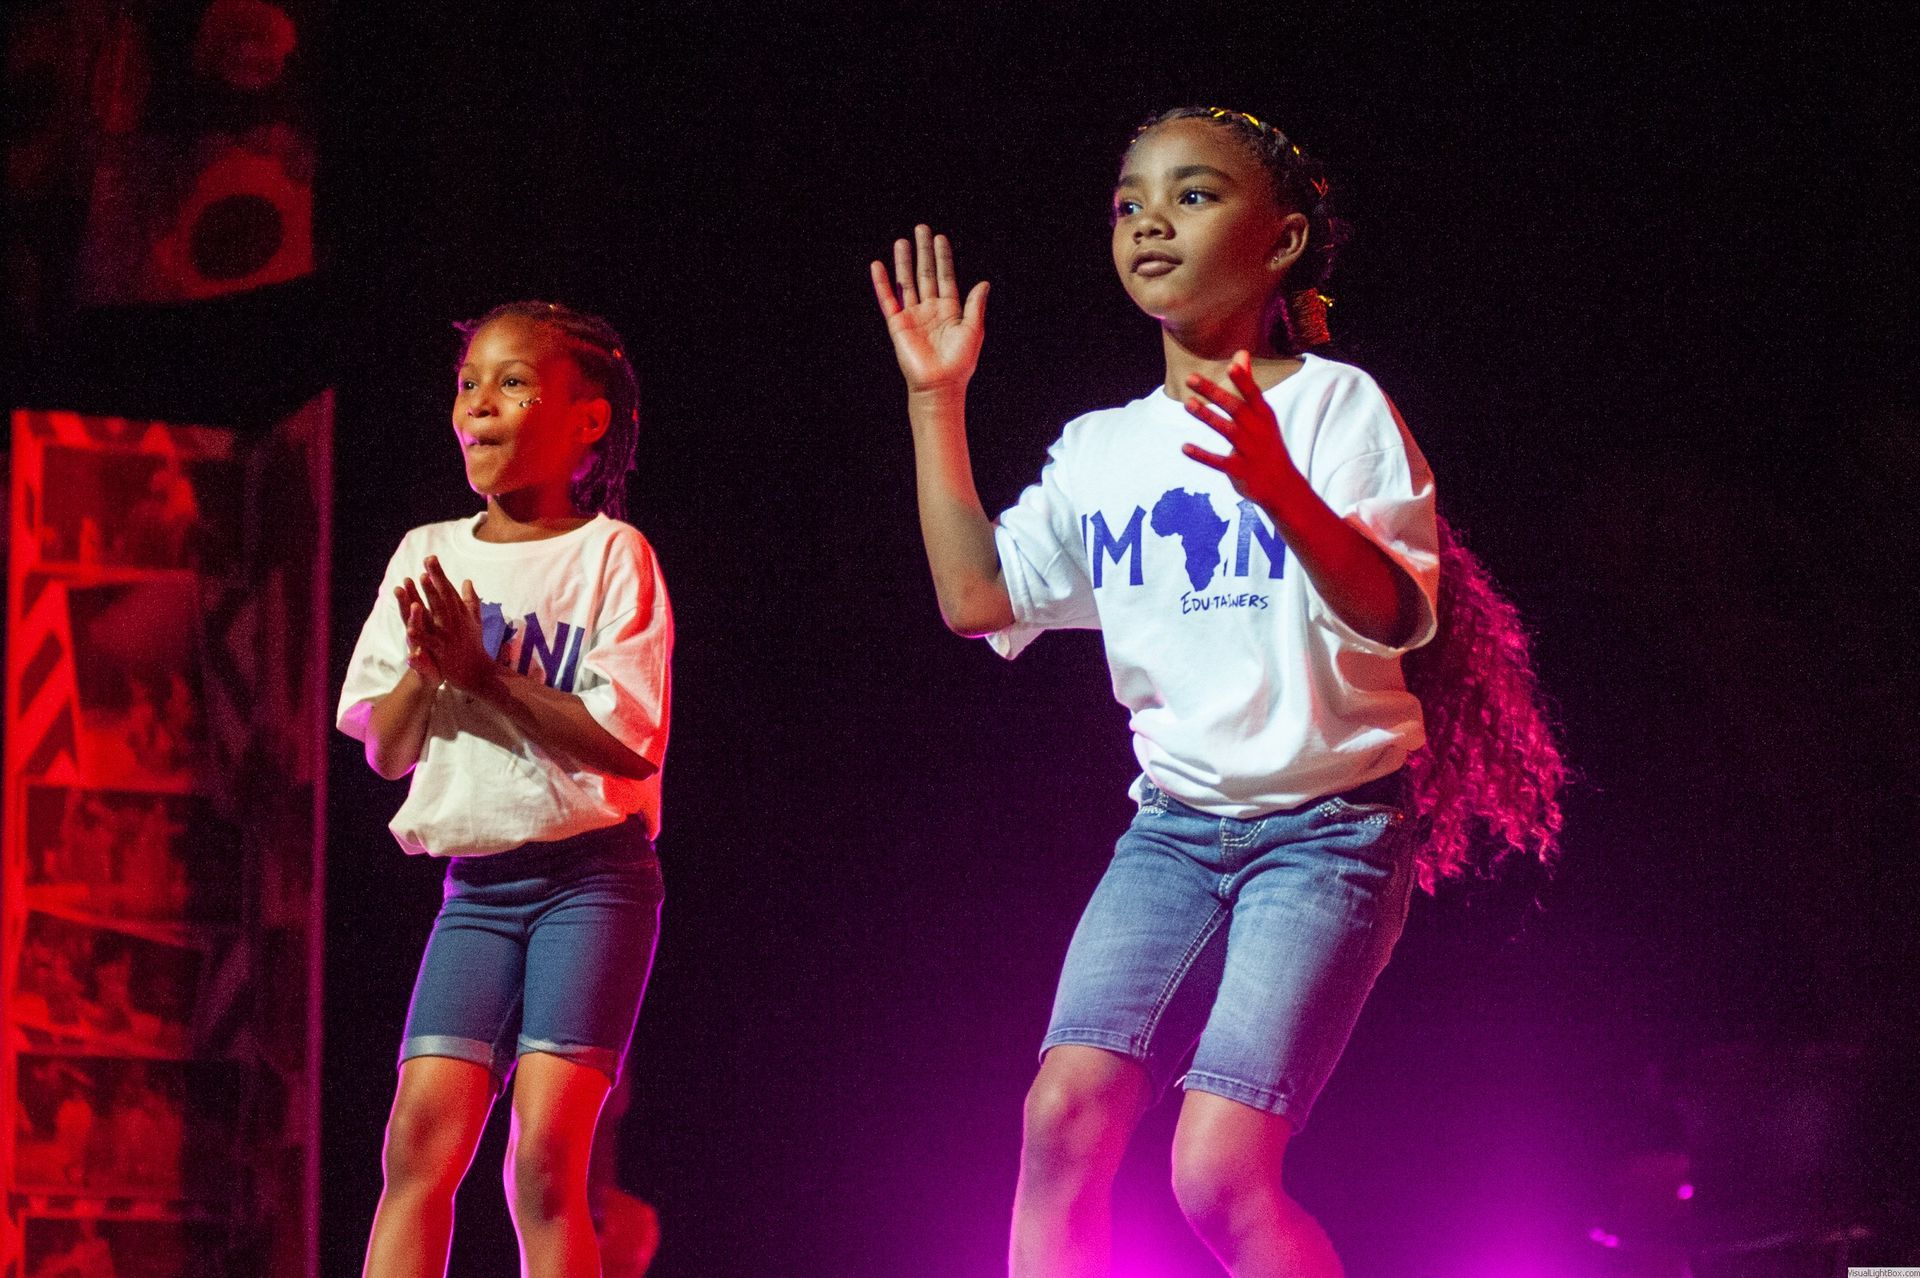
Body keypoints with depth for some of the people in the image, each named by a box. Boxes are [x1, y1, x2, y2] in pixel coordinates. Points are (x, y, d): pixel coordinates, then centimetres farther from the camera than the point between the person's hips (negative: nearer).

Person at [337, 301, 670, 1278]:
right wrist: (427, 665, -11)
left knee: (545, 1151, -14)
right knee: (422, 1136, -11)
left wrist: (483, 672, -15)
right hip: (477, 885, 4)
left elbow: (627, 742, -11)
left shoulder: (610, 553, -2)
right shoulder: (428, 556, 10)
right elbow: (386, 749, 9)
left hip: (593, 875, -4)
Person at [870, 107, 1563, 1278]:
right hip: (1174, 828, 5)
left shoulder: (1333, 404, -4)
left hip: (1330, 824, -5)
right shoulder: (1101, 450, 13)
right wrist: (938, 401, 8)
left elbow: (1398, 616, -16)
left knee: (1220, 1173, -17)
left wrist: (1281, 490, -35)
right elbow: (978, 597, 10)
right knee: (1067, 1115, -15)